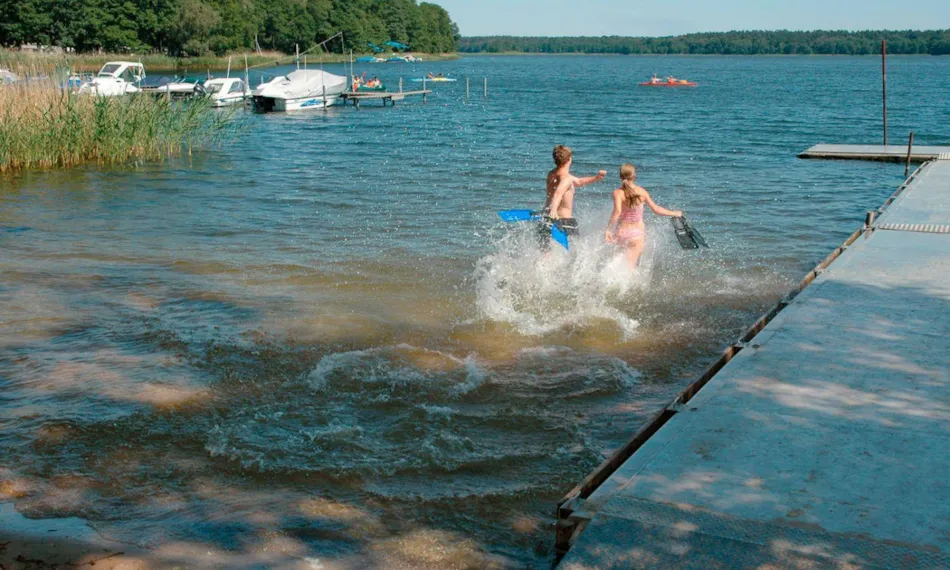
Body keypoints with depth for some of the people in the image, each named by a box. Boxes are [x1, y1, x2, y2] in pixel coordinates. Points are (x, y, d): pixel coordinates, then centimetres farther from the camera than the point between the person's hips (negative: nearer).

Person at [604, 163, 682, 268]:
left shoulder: (618, 193, -6)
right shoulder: (642, 192, 1)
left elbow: (617, 211, -23)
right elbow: (656, 209, 8)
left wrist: (608, 229, -23)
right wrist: (674, 213, 22)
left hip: (622, 231, 0)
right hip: (638, 232, 0)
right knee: (630, 265, -9)